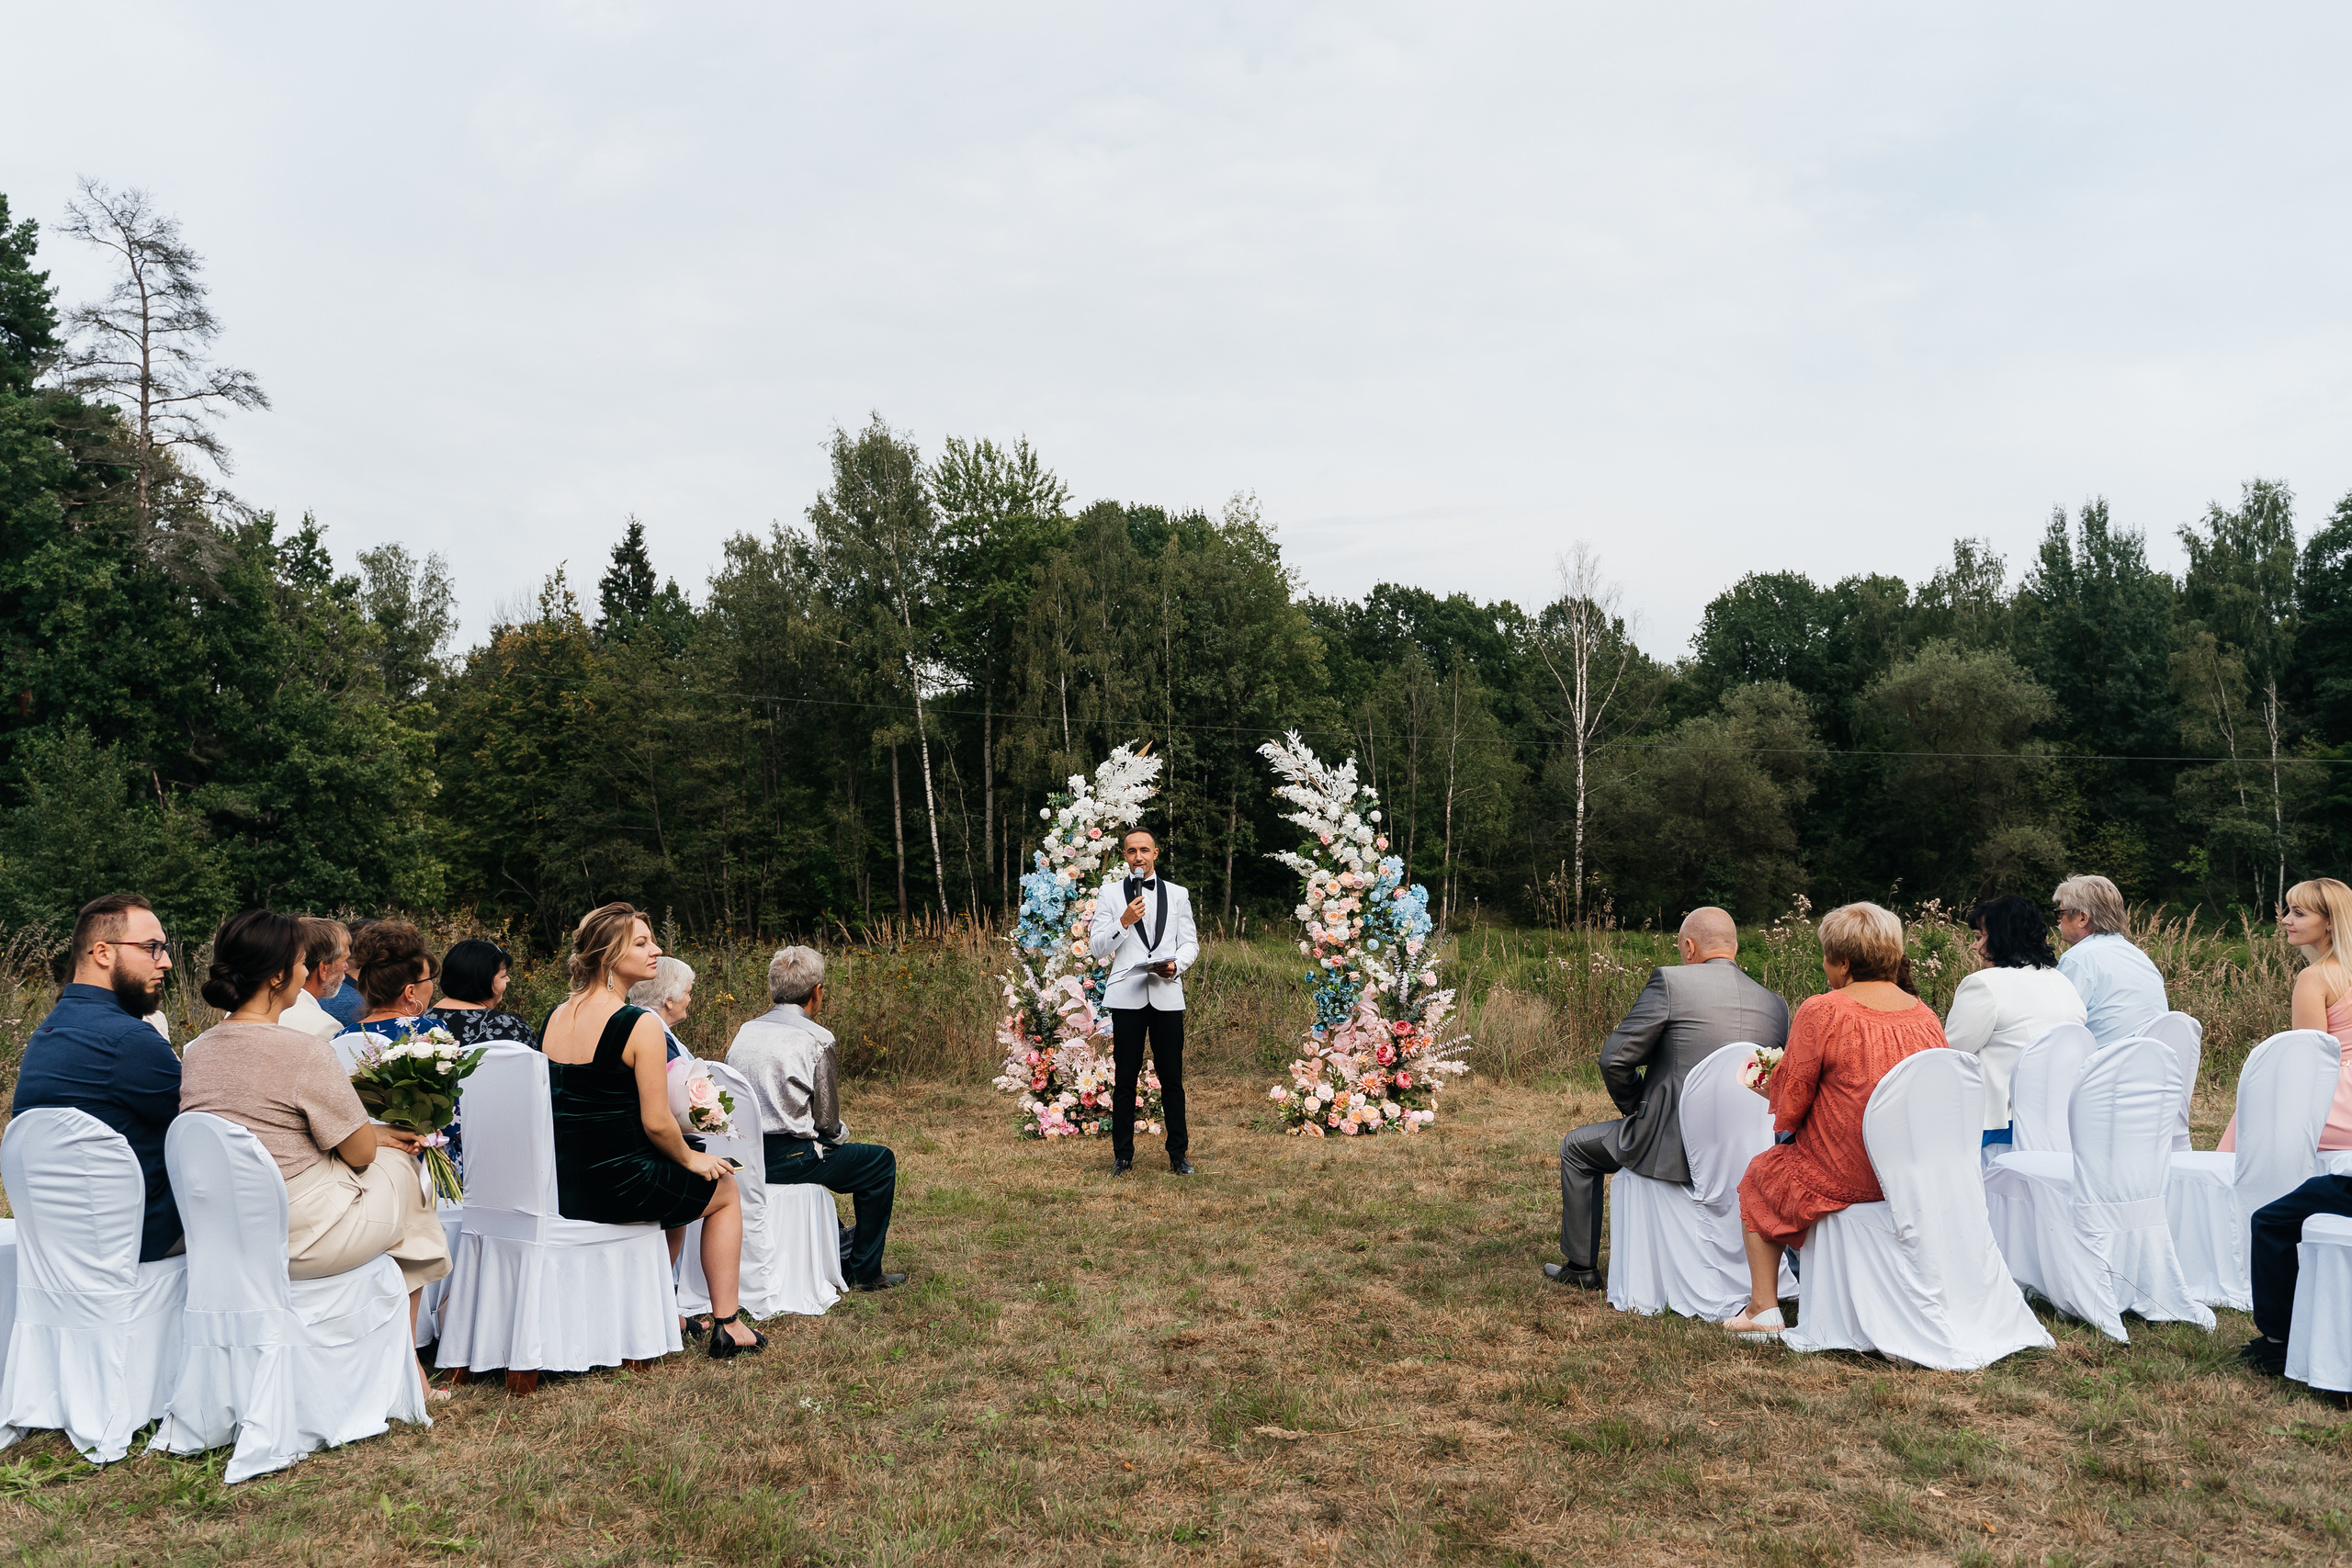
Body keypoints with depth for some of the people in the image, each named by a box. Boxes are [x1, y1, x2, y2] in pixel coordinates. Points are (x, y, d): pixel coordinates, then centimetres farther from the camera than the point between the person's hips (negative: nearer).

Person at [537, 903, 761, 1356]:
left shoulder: (555, 1017, 6)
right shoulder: (639, 1025, -18)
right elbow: (656, 1124, -17)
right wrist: (690, 1158, 3)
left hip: (560, 1186, 8)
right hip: (615, 1184, -8)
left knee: (675, 1184, 35)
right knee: (725, 1191, 21)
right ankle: (726, 1325, 22)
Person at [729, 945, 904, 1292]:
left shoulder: (745, 1032, 5)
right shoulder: (815, 1040, -13)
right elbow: (826, 1122, -12)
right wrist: (842, 1132, 13)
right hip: (787, 1159, -8)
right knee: (882, 1162, 12)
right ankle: (863, 1271, 15)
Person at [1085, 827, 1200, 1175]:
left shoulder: (1177, 894, 12)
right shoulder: (1109, 894, 7)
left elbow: (1190, 942, 11)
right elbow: (1096, 949, 3)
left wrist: (1176, 965, -9)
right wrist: (1124, 922, -13)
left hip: (1168, 994, 1)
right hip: (1126, 995, -1)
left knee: (1172, 1078, 3)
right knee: (1125, 1078, 2)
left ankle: (1178, 1154, 13)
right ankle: (1123, 1156, 12)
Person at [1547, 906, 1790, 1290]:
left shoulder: (1670, 982, -11)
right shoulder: (1776, 1005, 5)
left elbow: (1614, 1059, -10)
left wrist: (1634, 1109, 9)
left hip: (1673, 1147, -6)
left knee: (1577, 1147, 21)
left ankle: (1581, 1266, 28)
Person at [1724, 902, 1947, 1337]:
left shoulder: (1821, 1012, -16)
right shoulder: (1927, 1016, 3)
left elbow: (1790, 1106, -11)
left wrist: (1770, 1084, 12)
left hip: (1841, 1178, -6)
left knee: (1759, 1175, 21)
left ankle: (1764, 1308, 19)